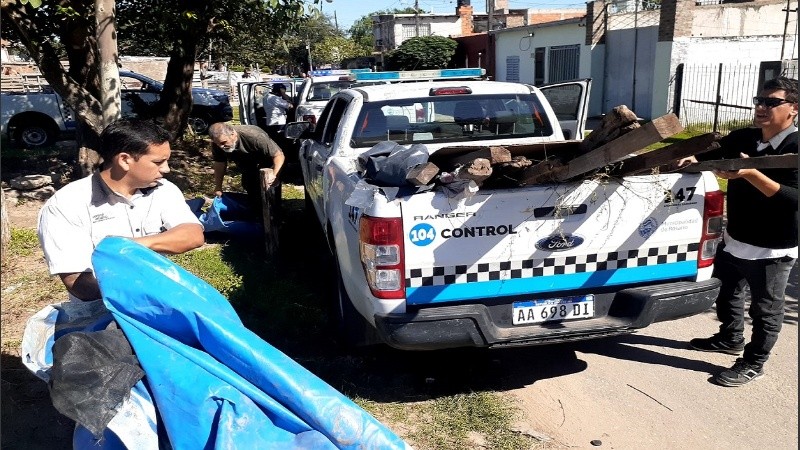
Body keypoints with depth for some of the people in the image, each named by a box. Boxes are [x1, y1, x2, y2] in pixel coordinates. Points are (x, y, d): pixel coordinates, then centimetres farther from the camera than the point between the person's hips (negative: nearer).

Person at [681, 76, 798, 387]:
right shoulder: (742, 139, 0)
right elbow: (713, 154, 10)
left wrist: (750, 174, -39)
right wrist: (692, 159, -13)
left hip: (772, 250, -7)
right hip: (733, 240, 7)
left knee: (765, 311, 9)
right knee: (727, 294, 25)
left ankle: (753, 364, 25)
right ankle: (730, 338, 47)